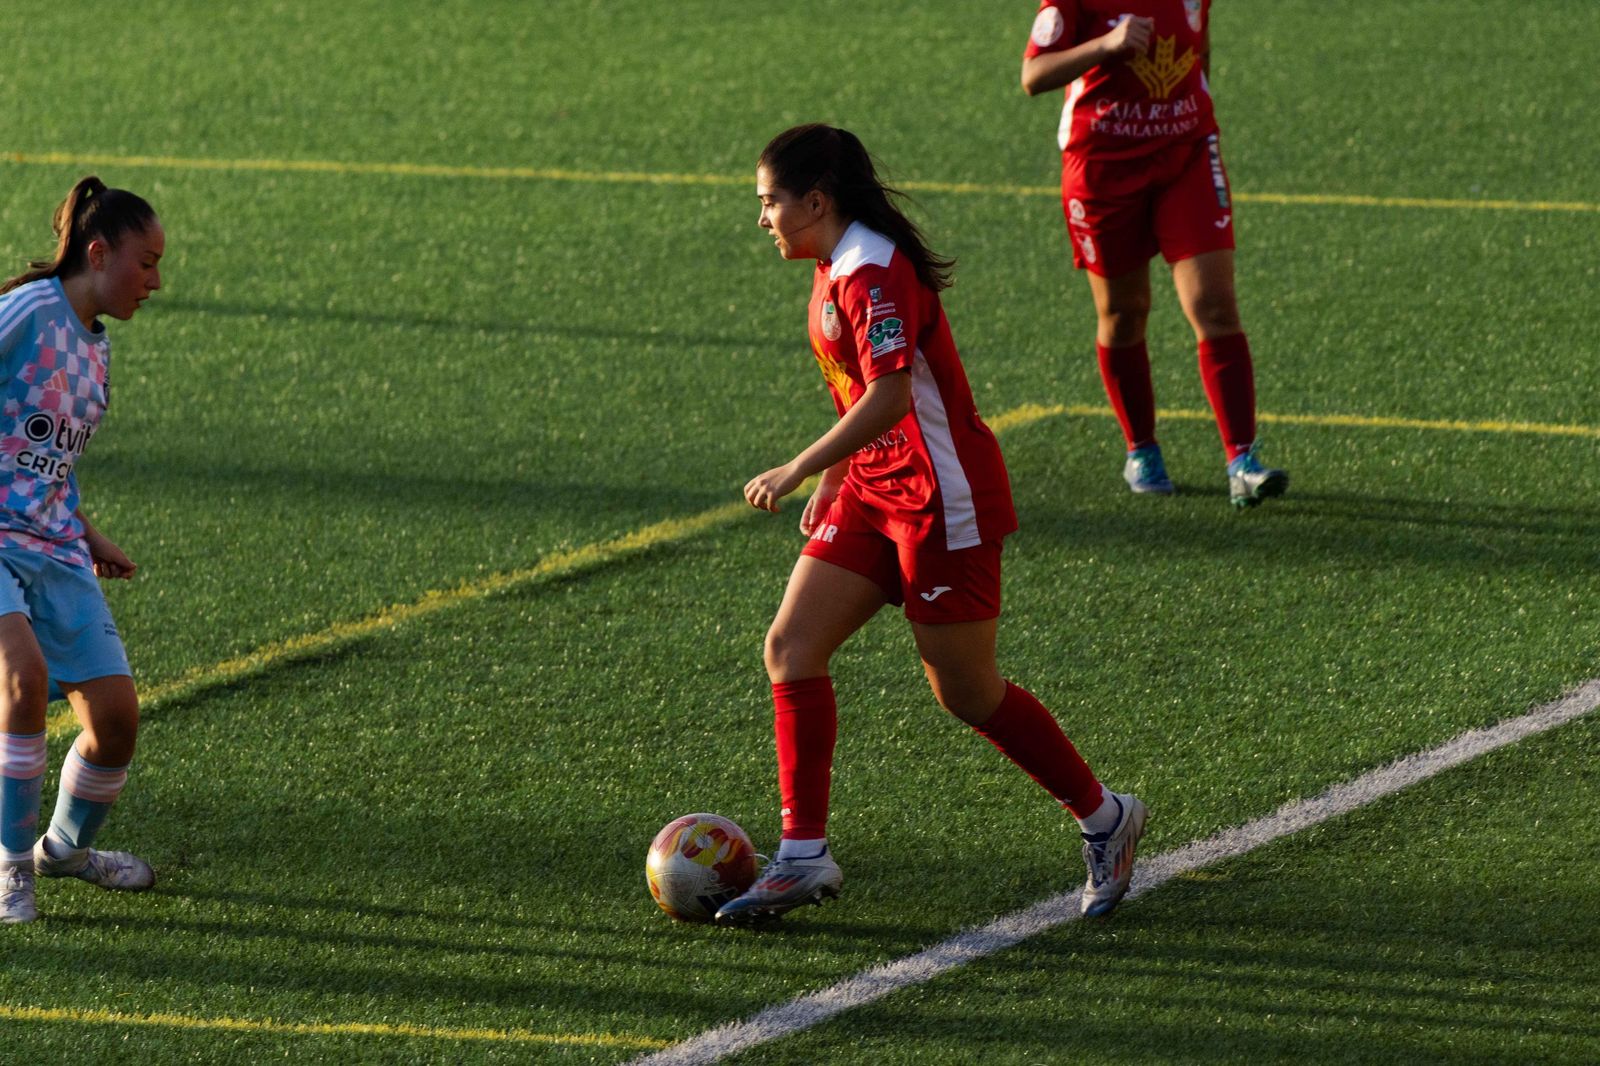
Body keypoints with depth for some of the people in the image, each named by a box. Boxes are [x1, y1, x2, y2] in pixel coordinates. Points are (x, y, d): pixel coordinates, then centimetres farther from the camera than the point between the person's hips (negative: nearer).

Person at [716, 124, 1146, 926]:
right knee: (791, 649, -3)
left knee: (966, 693, -1)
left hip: (939, 499, -10)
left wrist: (798, 471, -28)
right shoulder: (837, 273, 12)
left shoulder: (872, 273, -19)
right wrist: (829, 484, 23)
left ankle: (1105, 819, 17)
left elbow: (889, 396, -29)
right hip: (874, 493, 10)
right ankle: (804, 855, -3)